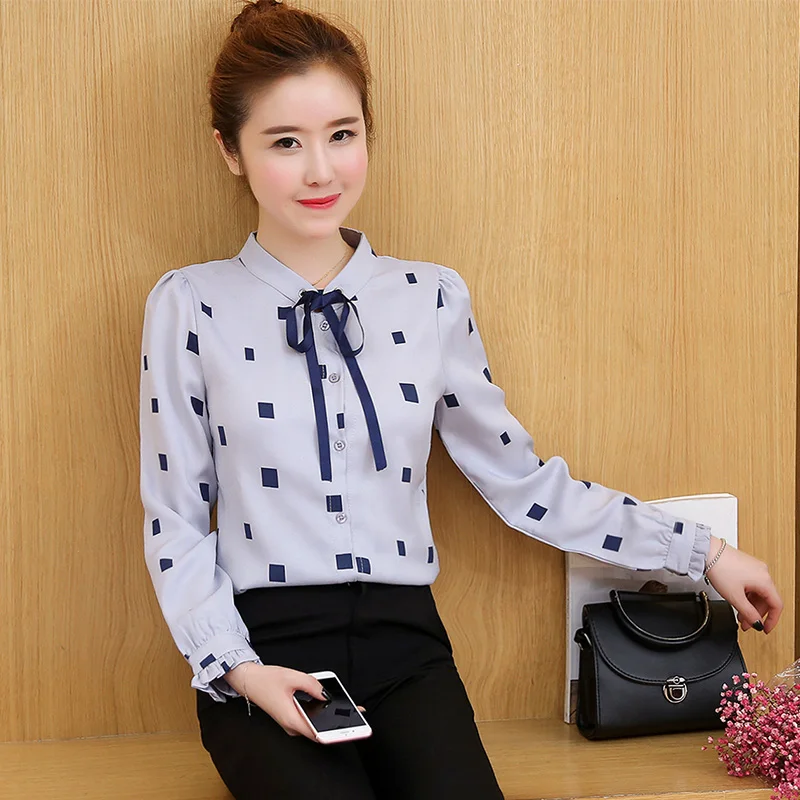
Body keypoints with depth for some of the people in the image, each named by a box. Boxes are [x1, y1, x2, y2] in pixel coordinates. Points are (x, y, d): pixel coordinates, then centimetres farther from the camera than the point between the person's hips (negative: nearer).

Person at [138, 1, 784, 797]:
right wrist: (236, 668, -11)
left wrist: (703, 552, 11)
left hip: (403, 647, 2)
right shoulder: (190, 307, 0)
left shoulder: (431, 299, 6)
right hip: (264, 650, -1)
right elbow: (175, 521, 2)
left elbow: (524, 483, 10)